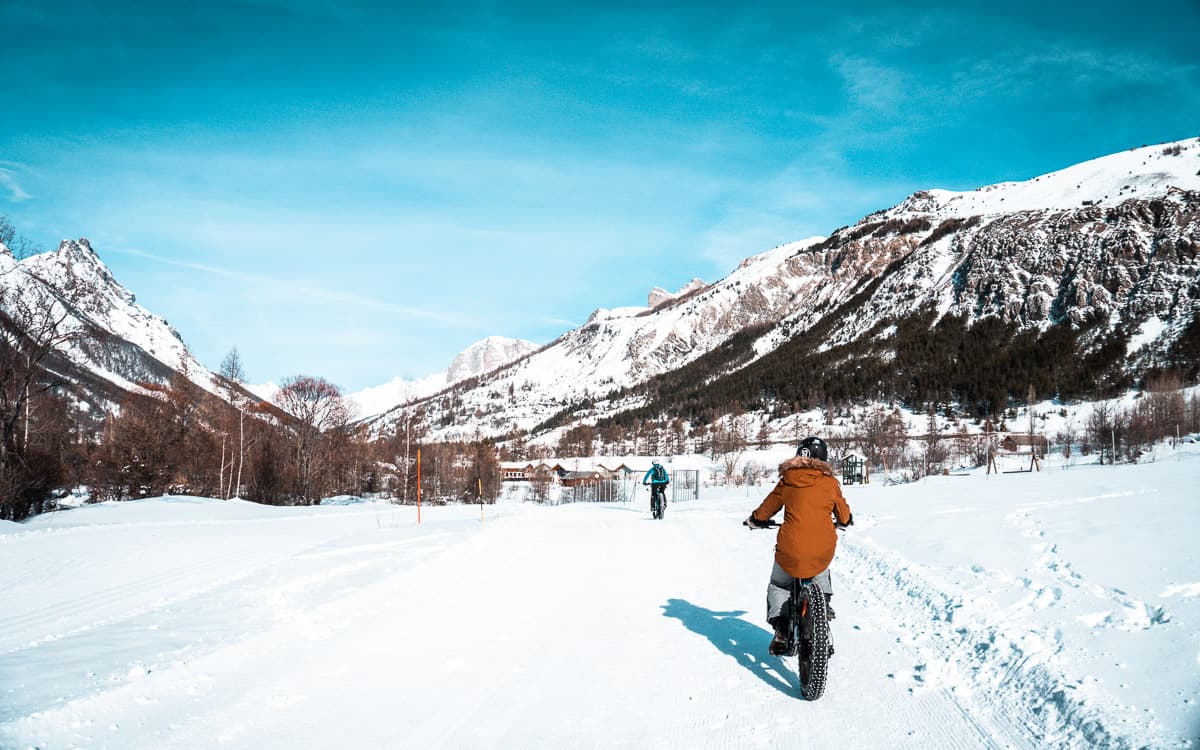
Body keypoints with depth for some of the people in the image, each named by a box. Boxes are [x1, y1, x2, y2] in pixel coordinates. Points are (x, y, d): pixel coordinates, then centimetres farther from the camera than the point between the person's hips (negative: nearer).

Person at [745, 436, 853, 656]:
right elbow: (844, 515, 15)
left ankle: (780, 628, 6)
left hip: (790, 551, -1)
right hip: (823, 551, 1)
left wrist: (754, 520, 32)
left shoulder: (787, 481, 3)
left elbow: (766, 509, 12)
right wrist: (846, 521, 39)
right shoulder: (830, 483, 3)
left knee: (779, 586, 21)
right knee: (821, 575, 35)